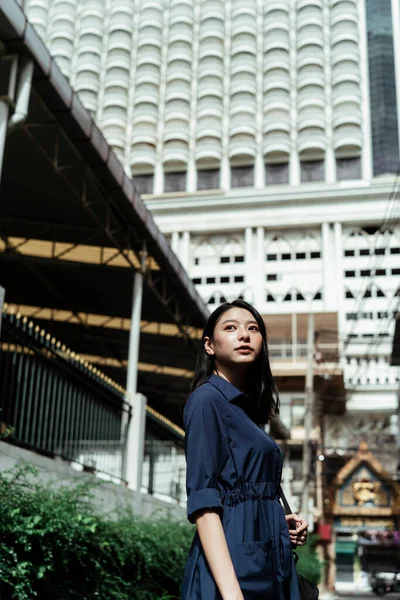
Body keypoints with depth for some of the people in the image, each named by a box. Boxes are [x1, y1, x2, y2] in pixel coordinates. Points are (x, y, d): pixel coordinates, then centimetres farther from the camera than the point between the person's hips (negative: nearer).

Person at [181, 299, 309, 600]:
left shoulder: (247, 408, 15)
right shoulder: (207, 399, -10)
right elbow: (203, 501, -19)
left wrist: (279, 521, 5)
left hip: (268, 565, 9)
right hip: (235, 567, -9)